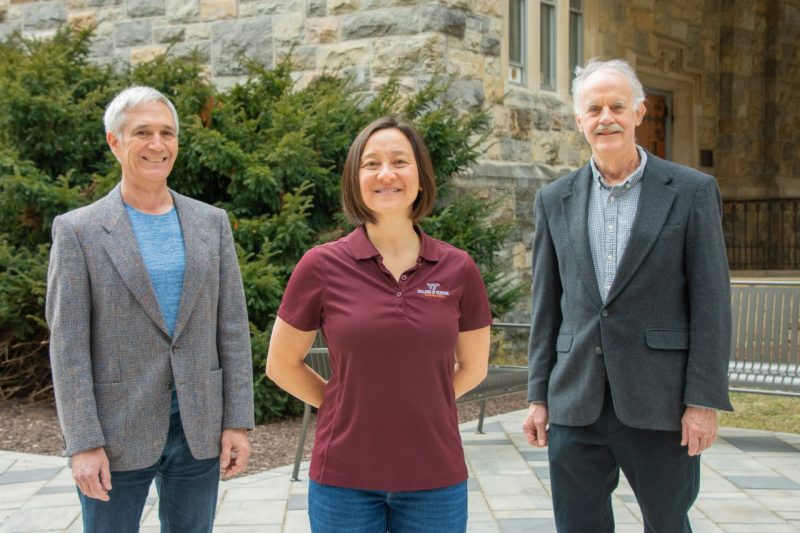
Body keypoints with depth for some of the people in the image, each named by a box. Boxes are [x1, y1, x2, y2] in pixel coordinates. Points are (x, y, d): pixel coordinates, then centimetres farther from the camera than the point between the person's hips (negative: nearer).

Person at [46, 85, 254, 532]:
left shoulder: (212, 222, 5)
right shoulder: (78, 230, -5)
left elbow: (233, 328, 4)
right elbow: (68, 345, -7)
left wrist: (237, 422, 0)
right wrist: (83, 443, -12)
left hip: (200, 429, 3)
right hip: (117, 434, -3)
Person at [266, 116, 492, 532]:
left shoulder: (458, 269, -2)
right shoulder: (321, 266, -6)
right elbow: (282, 364, 4)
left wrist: (417, 402, 5)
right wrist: (348, 405, 4)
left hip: (435, 478, 1)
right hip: (345, 478, -1)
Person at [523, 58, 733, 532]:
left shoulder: (692, 191, -1)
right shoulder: (556, 199, 9)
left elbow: (711, 303, -4)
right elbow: (546, 306, 11)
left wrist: (705, 400, -9)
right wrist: (539, 395, 7)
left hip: (659, 404, -3)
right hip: (576, 404, 3)